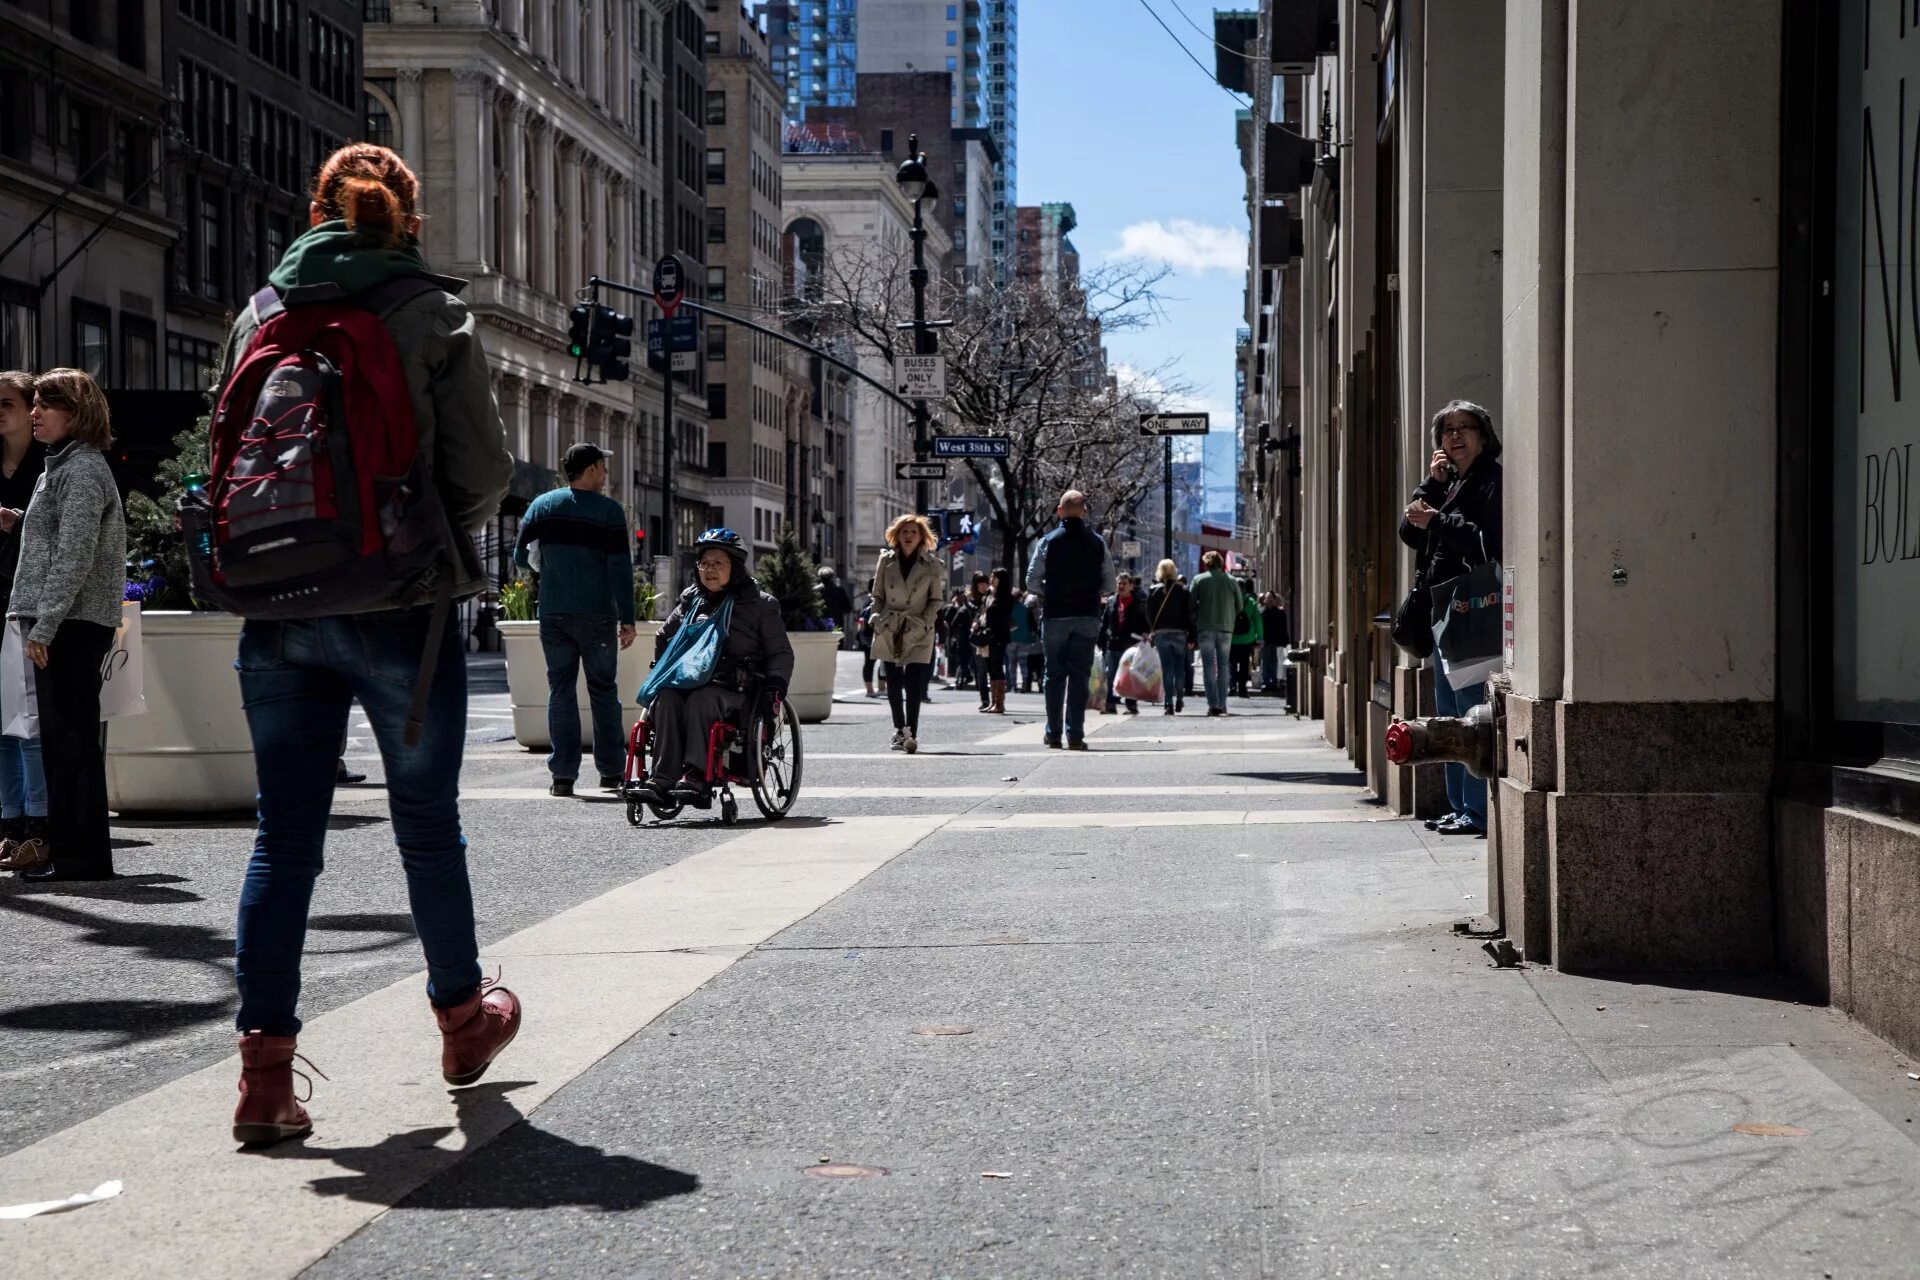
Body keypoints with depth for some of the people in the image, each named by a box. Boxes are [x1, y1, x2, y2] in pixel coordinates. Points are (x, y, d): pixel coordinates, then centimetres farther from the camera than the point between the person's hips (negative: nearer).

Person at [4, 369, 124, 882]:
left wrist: (43, 626, -19)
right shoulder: (63, 466, 20)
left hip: (73, 625, -10)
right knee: (61, 738, 12)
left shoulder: (82, 470, -10)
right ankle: (67, 849, 17)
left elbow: (74, 558, -17)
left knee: (71, 738, -8)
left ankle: (85, 855, -5)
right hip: (67, 625, 10)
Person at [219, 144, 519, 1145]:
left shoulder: (259, 315, 8)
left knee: (283, 835, 5)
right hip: (398, 609, -3)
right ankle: (463, 1020, 31)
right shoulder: (432, 315, -3)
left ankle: (265, 1068, -1)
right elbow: (485, 470, -5)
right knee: (427, 824, 13)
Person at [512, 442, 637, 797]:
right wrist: (627, 618, -8)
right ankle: (611, 771, 8)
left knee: (560, 690, 5)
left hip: (553, 614, 2)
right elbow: (620, 568, -9)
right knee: (603, 690, 7)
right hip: (597, 616, -2)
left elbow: (521, 557, 6)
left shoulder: (542, 506, 5)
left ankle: (563, 775, 1)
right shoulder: (609, 510, -4)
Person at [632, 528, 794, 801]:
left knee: (700, 700, -36)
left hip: (737, 689, -4)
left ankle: (696, 776, -45)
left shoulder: (758, 604, 8)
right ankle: (663, 777, -39)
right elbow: (663, 638, 35)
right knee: (666, 699, -30)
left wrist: (775, 687, -8)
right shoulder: (690, 601, 20)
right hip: (688, 681, 4)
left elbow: (781, 653, 7)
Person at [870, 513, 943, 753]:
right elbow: (877, 596, 10)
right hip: (889, 632, 2)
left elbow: (936, 600, 6)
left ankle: (911, 733, -15)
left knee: (914, 684, -12)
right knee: (893, 684, 7)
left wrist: (924, 623, -7)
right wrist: (879, 621, -1)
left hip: (918, 634, -2)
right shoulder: (886, 561, 6)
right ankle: (899, 729, 21)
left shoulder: (931, 565, 3)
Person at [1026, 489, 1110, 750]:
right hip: (1087, 616, 0)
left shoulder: (1047, 542, -4)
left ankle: (1053, 733, 12)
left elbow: (1032, 581, -4)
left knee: (1054, 675, 9)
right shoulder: (1097, 543, 0)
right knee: (1079, 676, 2)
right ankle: (1075, 735, -3)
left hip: (1055, 617, 0)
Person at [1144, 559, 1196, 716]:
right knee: (1180, 668, 11)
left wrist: (1151, 631, 13)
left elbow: (1149, 614, 2)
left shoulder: (1154, 591, 0)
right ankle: (1179, 700, 16)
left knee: (1166, 669, 1)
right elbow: (1189, 615, -4)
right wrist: (1191, 637, -1)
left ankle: (1168, 703, -6)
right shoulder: (1183, 590, -2)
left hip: (1161, 633, 0)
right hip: (1179, 633, 0)